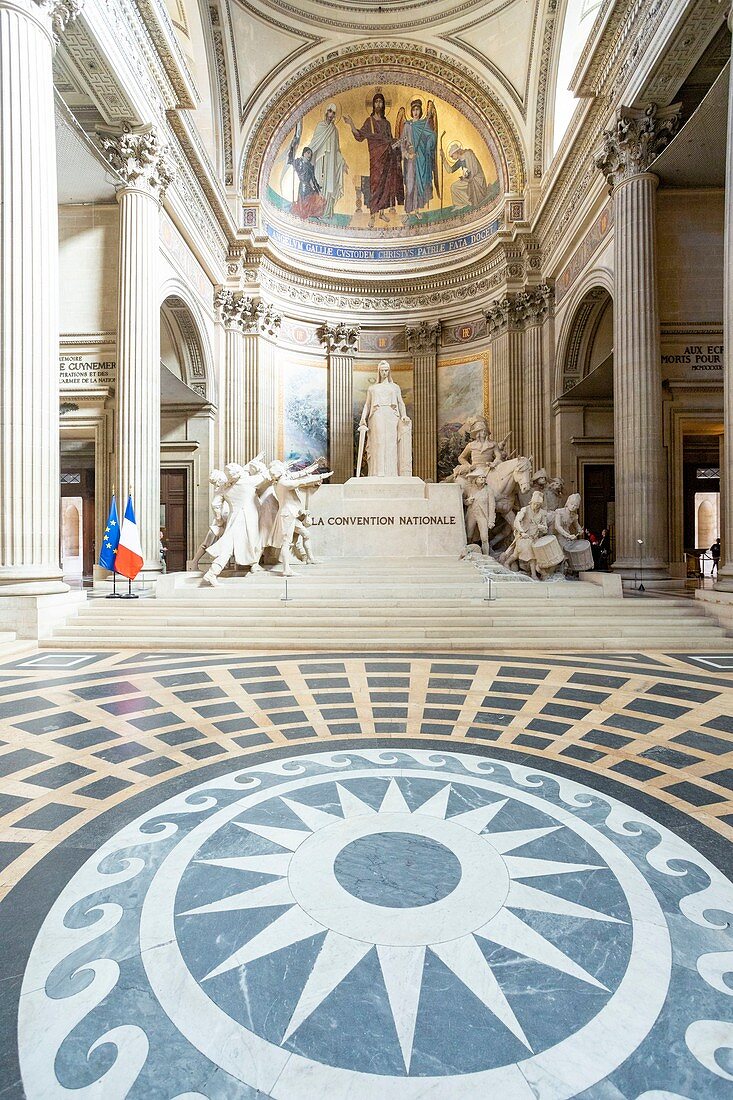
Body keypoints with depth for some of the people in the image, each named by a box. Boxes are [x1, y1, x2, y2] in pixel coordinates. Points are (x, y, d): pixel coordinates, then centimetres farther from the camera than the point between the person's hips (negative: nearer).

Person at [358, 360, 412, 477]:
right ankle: (378, 475, -12)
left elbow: (401, 403, 11)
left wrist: (404, 415, -8)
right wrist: (363, 418, -3)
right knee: (378, 445, -9)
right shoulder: (372, 388, 19)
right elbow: (367, 405, 13)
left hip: (391, 418, 0)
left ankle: (391, 475, -8)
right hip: (377, 418, 0)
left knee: (391, 446, -7)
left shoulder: (395, 387, 19)